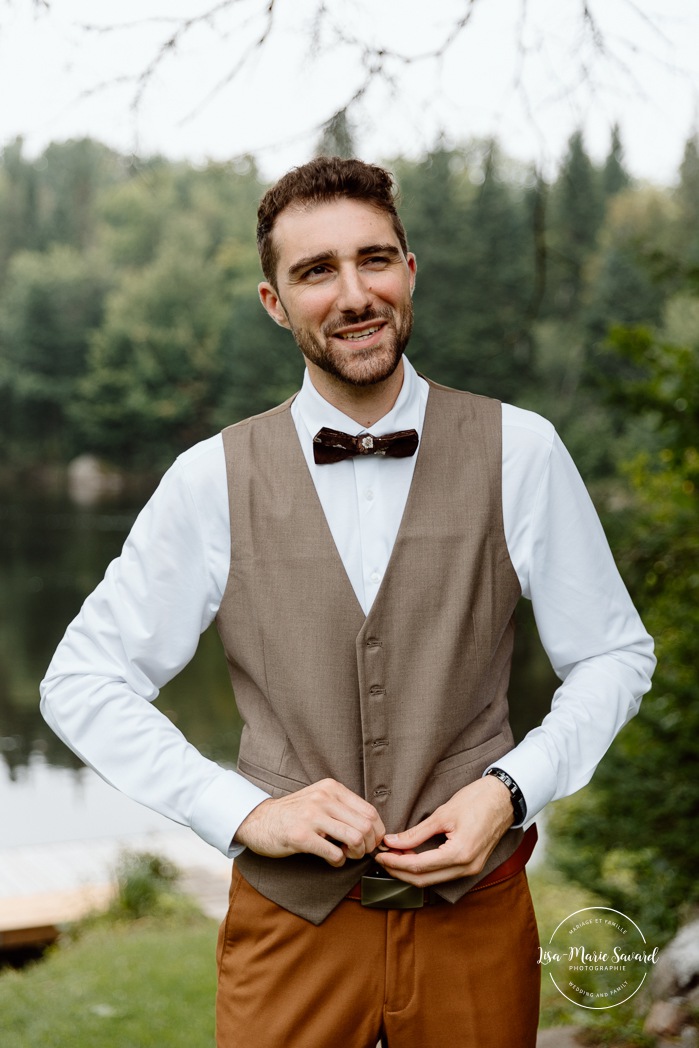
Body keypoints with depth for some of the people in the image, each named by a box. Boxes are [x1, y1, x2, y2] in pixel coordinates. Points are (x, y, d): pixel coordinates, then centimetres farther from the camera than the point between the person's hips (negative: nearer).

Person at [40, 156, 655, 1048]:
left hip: (475, 912, 1)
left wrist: (509, 789, -12)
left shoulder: (520, 452, -6)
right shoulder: (212, 481, -6)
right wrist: (244, 811, -13)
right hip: (290, 917, -1)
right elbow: (82, 681, -2)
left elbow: (612, 656, 3)